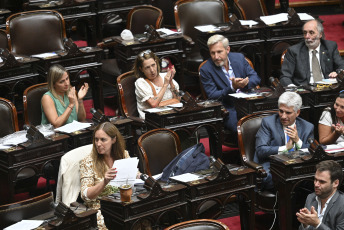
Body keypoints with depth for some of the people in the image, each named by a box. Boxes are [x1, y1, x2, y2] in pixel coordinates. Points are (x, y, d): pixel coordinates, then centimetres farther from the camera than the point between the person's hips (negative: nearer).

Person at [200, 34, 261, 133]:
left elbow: (256, 78, 10)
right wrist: (233, 88, -23)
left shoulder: (239, 58, 6)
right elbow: (212, 96, -8)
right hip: (227, 109, -4)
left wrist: (246, 83, -14)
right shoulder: (206, 70, -5)